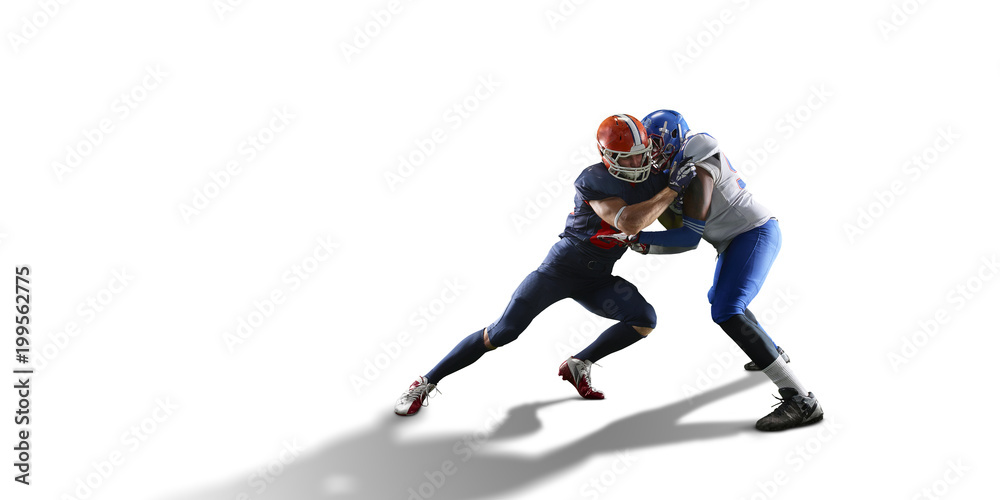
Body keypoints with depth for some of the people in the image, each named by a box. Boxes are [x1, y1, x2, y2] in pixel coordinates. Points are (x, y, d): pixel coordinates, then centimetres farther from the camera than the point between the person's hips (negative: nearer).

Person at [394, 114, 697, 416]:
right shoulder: (595, 181, -22)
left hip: (596, 281, 6)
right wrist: (673, 189, -28)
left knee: (645, 321, -14)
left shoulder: (651, 180, -1)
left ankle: (578, 365, 3)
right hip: (562, 267, -6)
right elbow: (628, 223, -33)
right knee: (502, 333, -11)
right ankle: (427, 382, 2)